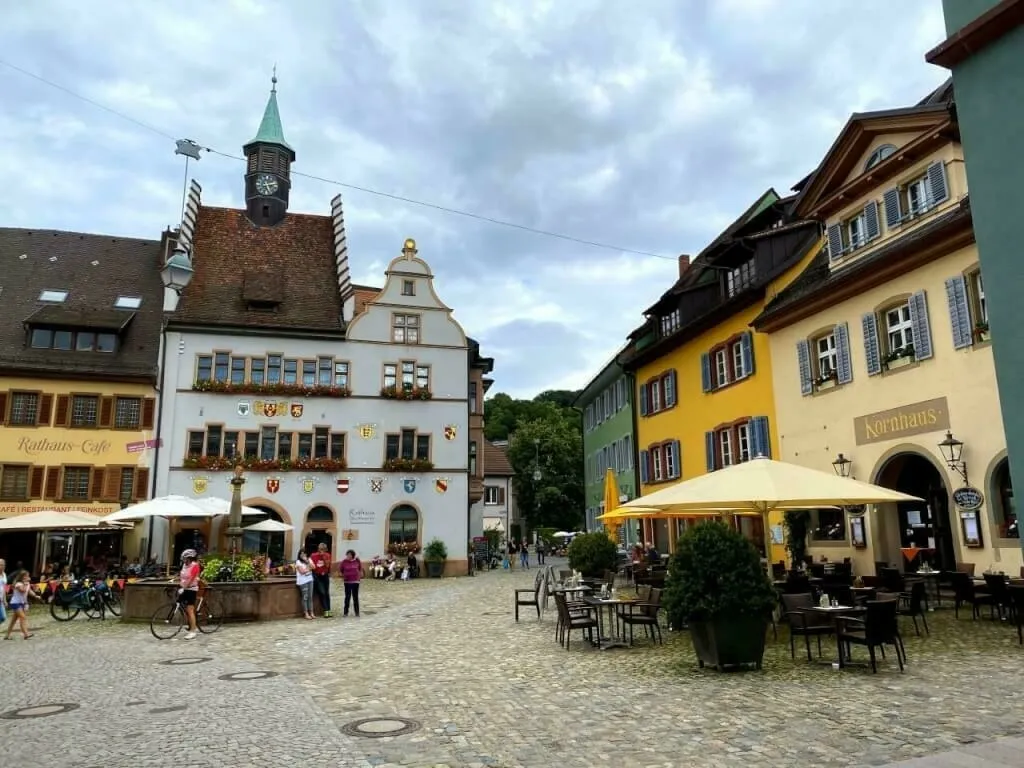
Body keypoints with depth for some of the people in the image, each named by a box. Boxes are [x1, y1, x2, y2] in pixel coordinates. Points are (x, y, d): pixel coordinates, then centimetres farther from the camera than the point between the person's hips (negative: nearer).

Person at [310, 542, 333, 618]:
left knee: (327, 593, 6)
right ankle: (325, 611, -9)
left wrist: (325, 558, -20)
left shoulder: (327, 555, -2)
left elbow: (327, 566, -9)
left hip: (325, 575, 4)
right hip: (317, 576, -4)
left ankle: (328, 611, 11)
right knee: (322, 593, -11)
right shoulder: (314, 555, -11)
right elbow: (312, 566, -5)